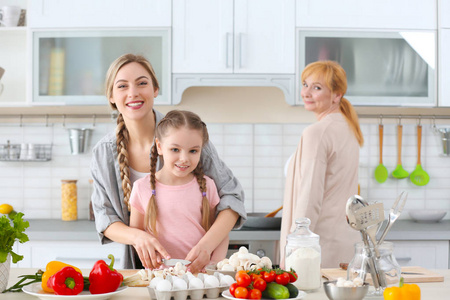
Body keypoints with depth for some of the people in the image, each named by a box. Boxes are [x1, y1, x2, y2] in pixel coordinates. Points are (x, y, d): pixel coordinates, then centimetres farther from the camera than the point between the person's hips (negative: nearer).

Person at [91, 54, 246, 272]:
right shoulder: (103, 153, 1)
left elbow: (231, 195, -8)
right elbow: (104, 220, 3)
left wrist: (206, 246, -25)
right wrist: (137, 236, -20)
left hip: (194, 268, -3)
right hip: (139, 268, 3)